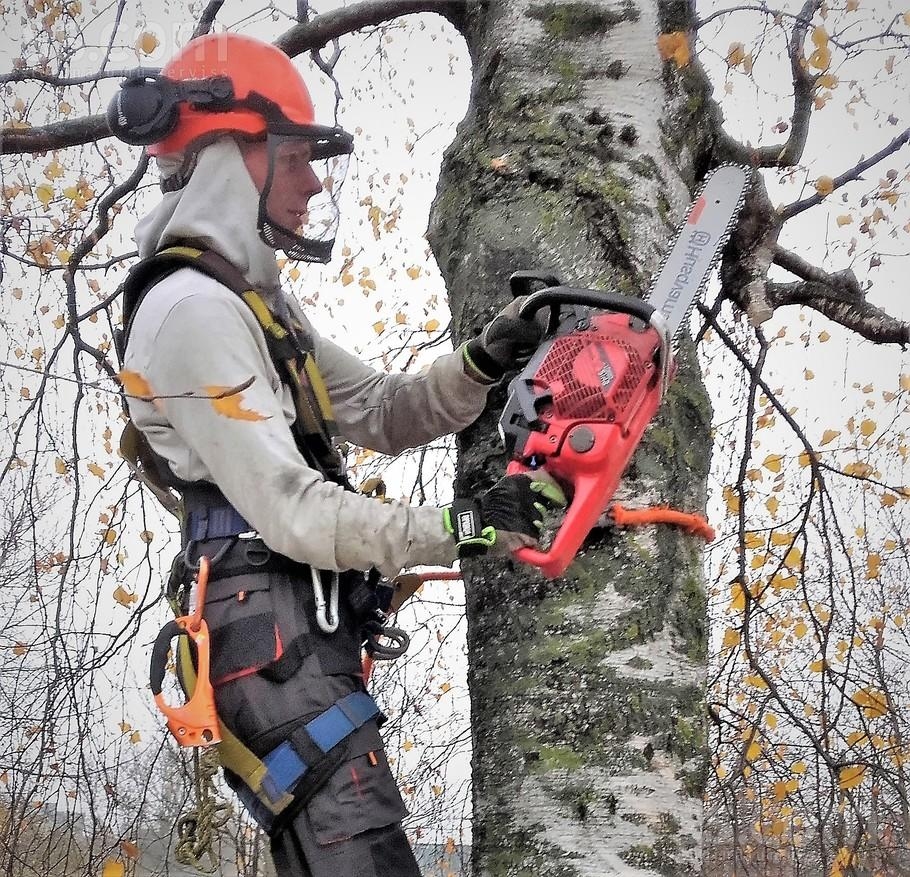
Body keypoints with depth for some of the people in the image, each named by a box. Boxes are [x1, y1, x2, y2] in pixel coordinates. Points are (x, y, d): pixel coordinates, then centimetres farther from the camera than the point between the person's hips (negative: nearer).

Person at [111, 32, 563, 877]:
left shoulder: (254, 301, 19)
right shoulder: (195, 309, -14)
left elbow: (378, 412, 20)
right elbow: (290, 512, -20)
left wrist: (480, 365, 3)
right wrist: (459, 527, -17)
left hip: (302, 636, 11)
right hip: (274, 633, -11)